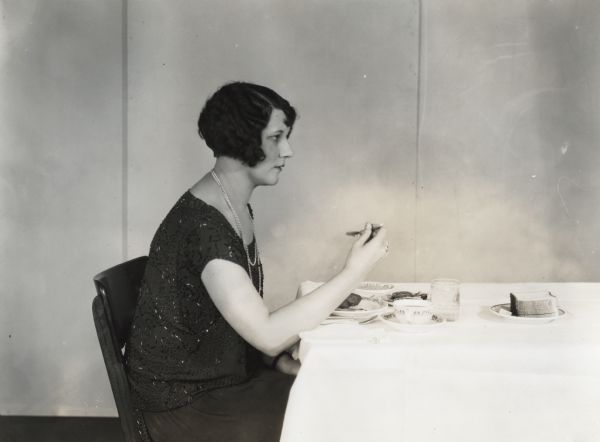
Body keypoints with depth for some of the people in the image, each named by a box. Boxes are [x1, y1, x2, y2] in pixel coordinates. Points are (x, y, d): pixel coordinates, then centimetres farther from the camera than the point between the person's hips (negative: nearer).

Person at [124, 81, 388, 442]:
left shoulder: (238, 208, 4)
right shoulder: (201, 226, -27)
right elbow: (268, 333, -31)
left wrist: (279, 358, -6)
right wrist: (354, 273, -28)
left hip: (226, 373, 8)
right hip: (184, 401, -8)